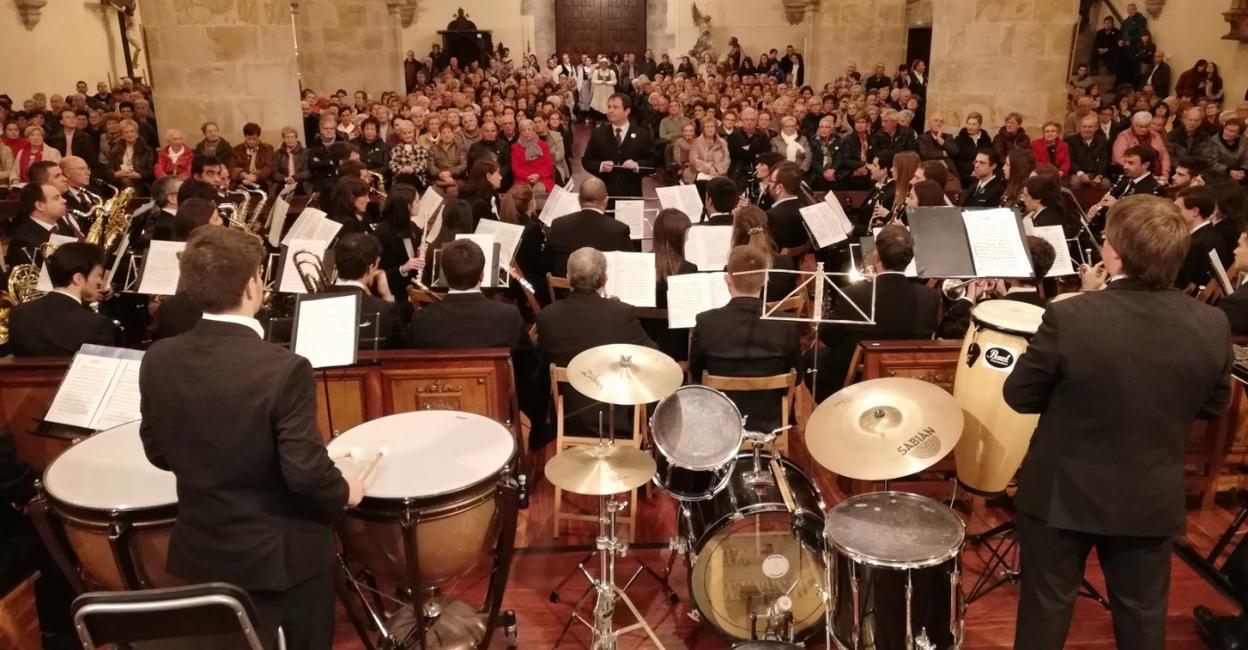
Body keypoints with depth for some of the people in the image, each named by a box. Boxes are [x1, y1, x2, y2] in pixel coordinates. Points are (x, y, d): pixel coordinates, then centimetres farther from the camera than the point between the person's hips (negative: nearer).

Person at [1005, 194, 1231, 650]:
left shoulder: (1069, 318, -26)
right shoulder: (1212, 326, -13)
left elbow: (1019, 397, -13)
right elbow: (1213, 407, 3)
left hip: (1063, 493, -3)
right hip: (1153, 501, 3)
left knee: (1047, 606, 17)